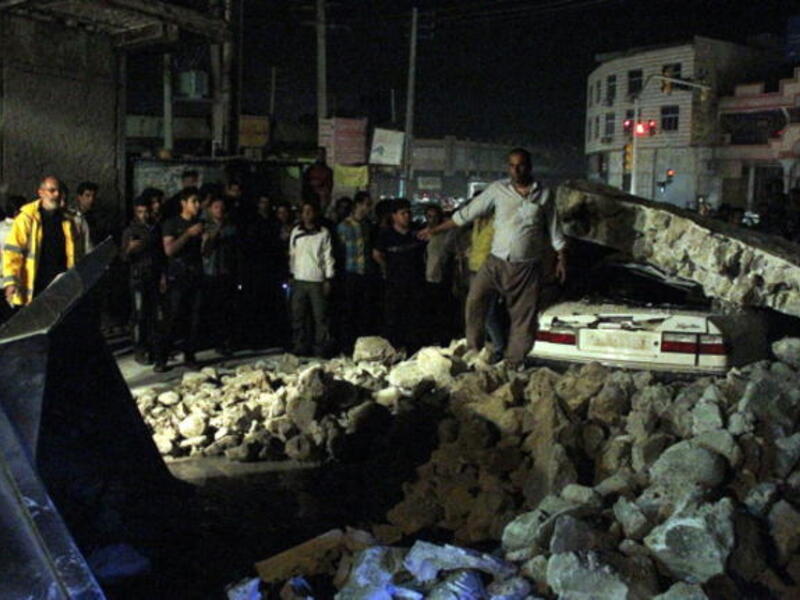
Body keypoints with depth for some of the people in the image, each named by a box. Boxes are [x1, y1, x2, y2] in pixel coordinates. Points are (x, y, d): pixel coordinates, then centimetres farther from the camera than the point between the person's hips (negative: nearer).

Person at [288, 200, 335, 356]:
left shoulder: (323, 232, 1)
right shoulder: (296, 232, 10)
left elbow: (328, 256, 1)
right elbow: (292, 254, 15)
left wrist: (328, 279, -4)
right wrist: (291, 274, 10)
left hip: (317, 280, -3)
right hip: (299, 279, 3)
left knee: (320, 317, -4)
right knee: (298, 317, 5)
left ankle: (321, 350, 1)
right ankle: (299, 348, 14)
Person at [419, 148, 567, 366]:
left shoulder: (543, 194, 5)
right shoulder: (498, 189, 3)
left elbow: (554, 230, 13)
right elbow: (467, 213, 6)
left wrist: (561, 259, 6)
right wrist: (435, 230, 6)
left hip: (528, 267, 0)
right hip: (496, 262, 0)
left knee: (524, 316, 2)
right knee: (475, 299, -16)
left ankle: (514, 363, 13)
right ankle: (474, 350, -4)